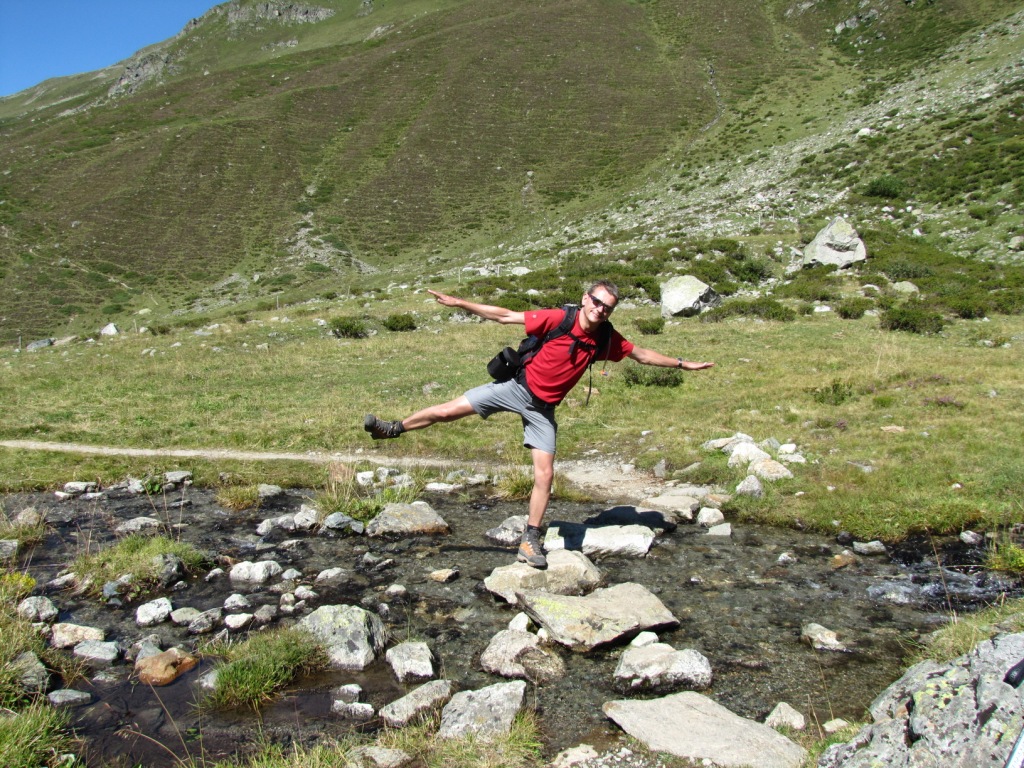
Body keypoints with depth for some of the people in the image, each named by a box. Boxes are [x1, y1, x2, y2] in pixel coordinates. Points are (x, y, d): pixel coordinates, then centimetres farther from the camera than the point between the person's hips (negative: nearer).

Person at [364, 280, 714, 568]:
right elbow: (505, 316, -15)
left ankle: (530, 540, 12)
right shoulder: (558, 319, -17)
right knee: (449, 410, -9)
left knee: (544, 474, -2)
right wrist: (459, 303, -17)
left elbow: (642, 354, 10)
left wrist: (682, 364, 12)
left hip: (542, 408, 3)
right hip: (517, 387, -3)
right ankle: (394, 428, 14)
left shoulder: (606, 340, -5)